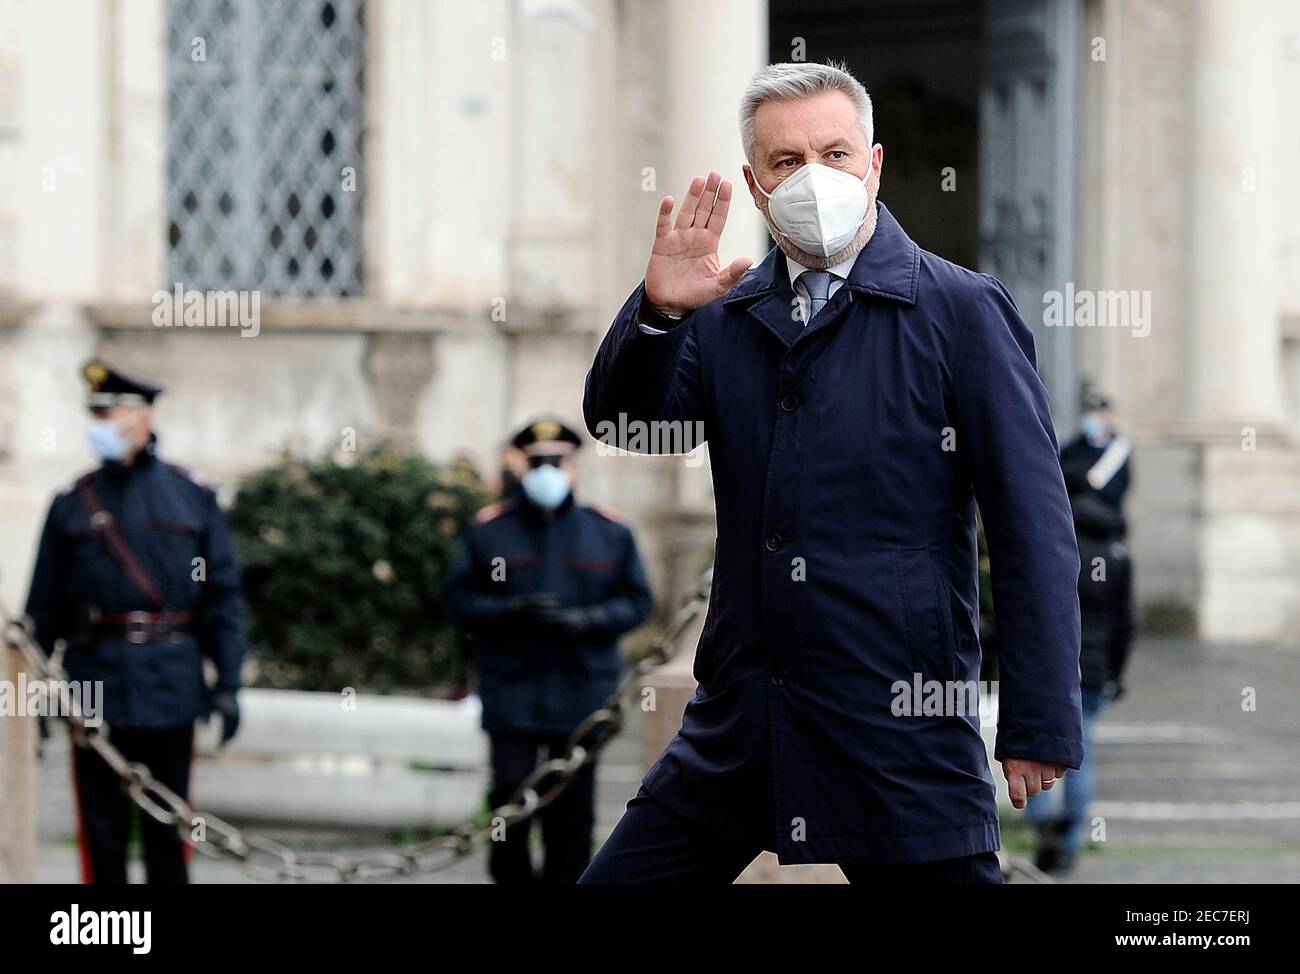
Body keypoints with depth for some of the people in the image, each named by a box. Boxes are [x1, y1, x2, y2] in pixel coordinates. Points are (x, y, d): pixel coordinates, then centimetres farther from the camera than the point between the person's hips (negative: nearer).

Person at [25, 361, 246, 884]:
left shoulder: (193, 499, 5)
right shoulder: (73, 504, 6)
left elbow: (222, 599, 4)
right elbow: (44, 605, 7)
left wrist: (227, 685, -2)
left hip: (171, 687, 0)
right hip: (97, 679, 0)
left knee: (167, 827, 6)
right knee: (102, 828, 2)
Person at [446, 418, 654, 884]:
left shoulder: (609, 532, 7)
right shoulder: (488, 530, 4)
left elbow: (636, 601, 8)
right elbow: (460, 598, 3)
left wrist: (586, 619, -11)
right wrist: (512, 610, -15)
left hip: (581, 693, 1)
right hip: (511, 695, -1)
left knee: (571, 810, 4)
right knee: (511, 798, -9)